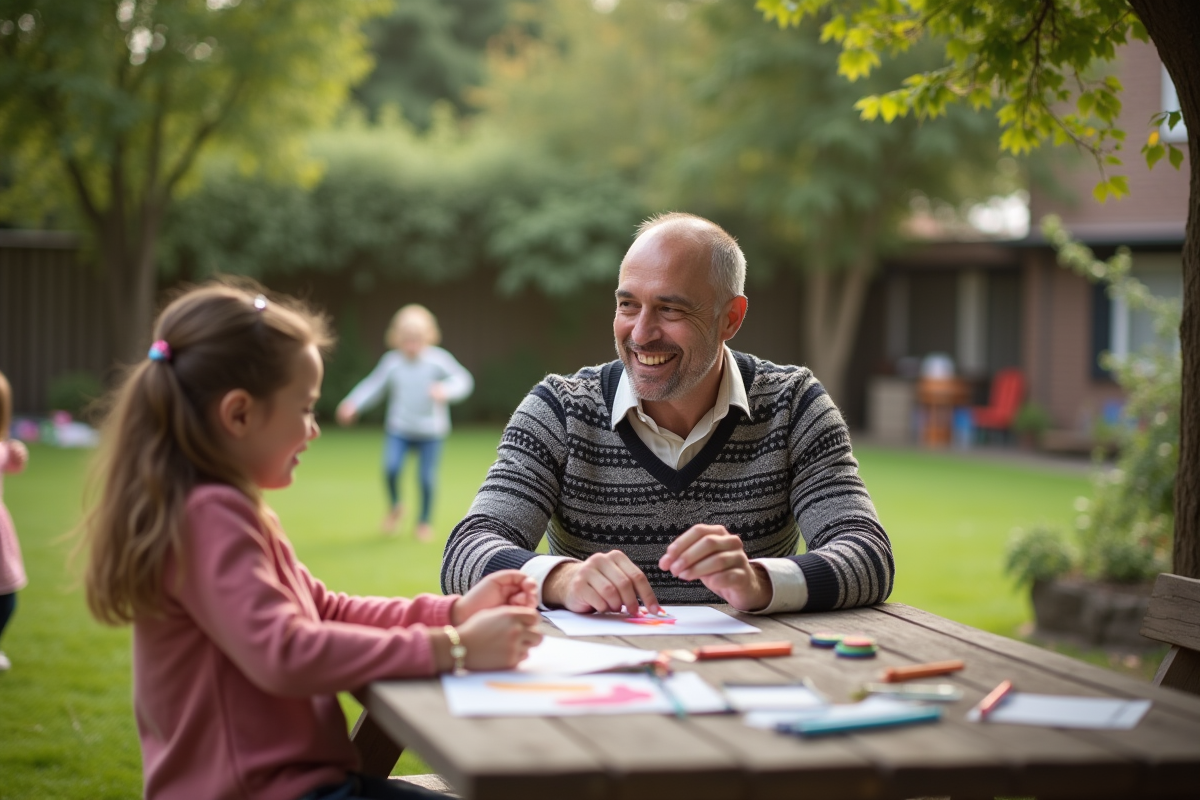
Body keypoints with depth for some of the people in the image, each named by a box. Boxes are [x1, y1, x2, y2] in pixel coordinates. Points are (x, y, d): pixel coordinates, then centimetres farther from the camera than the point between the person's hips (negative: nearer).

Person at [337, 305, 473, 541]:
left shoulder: (438, 359, -10)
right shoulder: (392, 362, -3)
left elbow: (463, 380, -15)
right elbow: (373, 386, 5)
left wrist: (446, 390, -34)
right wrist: (353, 405, -8)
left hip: (430, 432, -1)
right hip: (399, 429, 1)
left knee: (426, 477, -1)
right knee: (391, 468, -19)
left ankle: (424, 522, 24)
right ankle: (394, 507, 12)